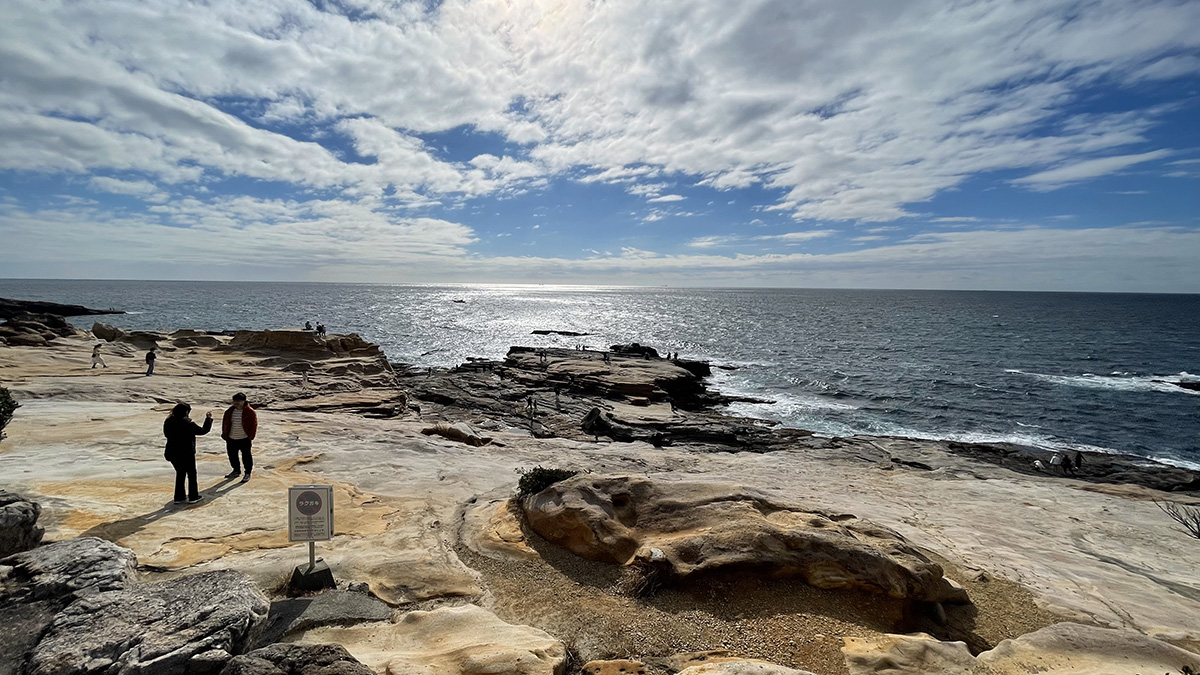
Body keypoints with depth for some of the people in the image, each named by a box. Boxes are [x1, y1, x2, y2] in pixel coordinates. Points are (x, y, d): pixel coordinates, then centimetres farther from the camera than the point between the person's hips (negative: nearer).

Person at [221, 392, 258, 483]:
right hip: (231, 439, 5)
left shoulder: (250, 412, -10)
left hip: (244, 439, -5)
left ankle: (247, 473, 14)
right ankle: (236, 471, 35)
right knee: (232, 455, 16)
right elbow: (225, 423, 13)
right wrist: (225, 434, 8)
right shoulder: (229, 411, 3)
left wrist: (250, 437, -11)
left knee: (246, 456, 1)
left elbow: (253, 425, -8)